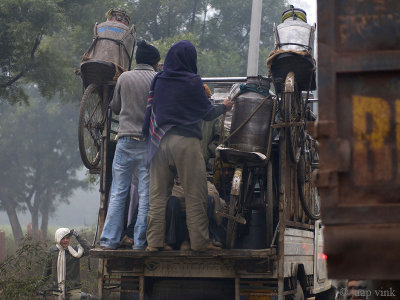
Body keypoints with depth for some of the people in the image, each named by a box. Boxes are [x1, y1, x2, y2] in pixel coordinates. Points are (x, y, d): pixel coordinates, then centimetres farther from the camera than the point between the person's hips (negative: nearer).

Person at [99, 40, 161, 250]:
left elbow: (115, 107, 15)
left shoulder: (124, 78, 5)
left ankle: (109, 240, 5)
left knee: (118, 193, 6)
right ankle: (140, 242, 4)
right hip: (149, 143, -2)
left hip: (126, 140, 2)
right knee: (146, 195, 3)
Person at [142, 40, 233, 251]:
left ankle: (154, 241, 5)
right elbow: (207, 113, 4)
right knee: (195, 195, 2)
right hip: (186, 141, -4)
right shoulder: (192, 82, -4)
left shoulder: (158, 80, 8)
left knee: (158, 194, 6)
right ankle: (199, 241, 3)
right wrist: (224, 107, 21)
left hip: (160, 141, 4)